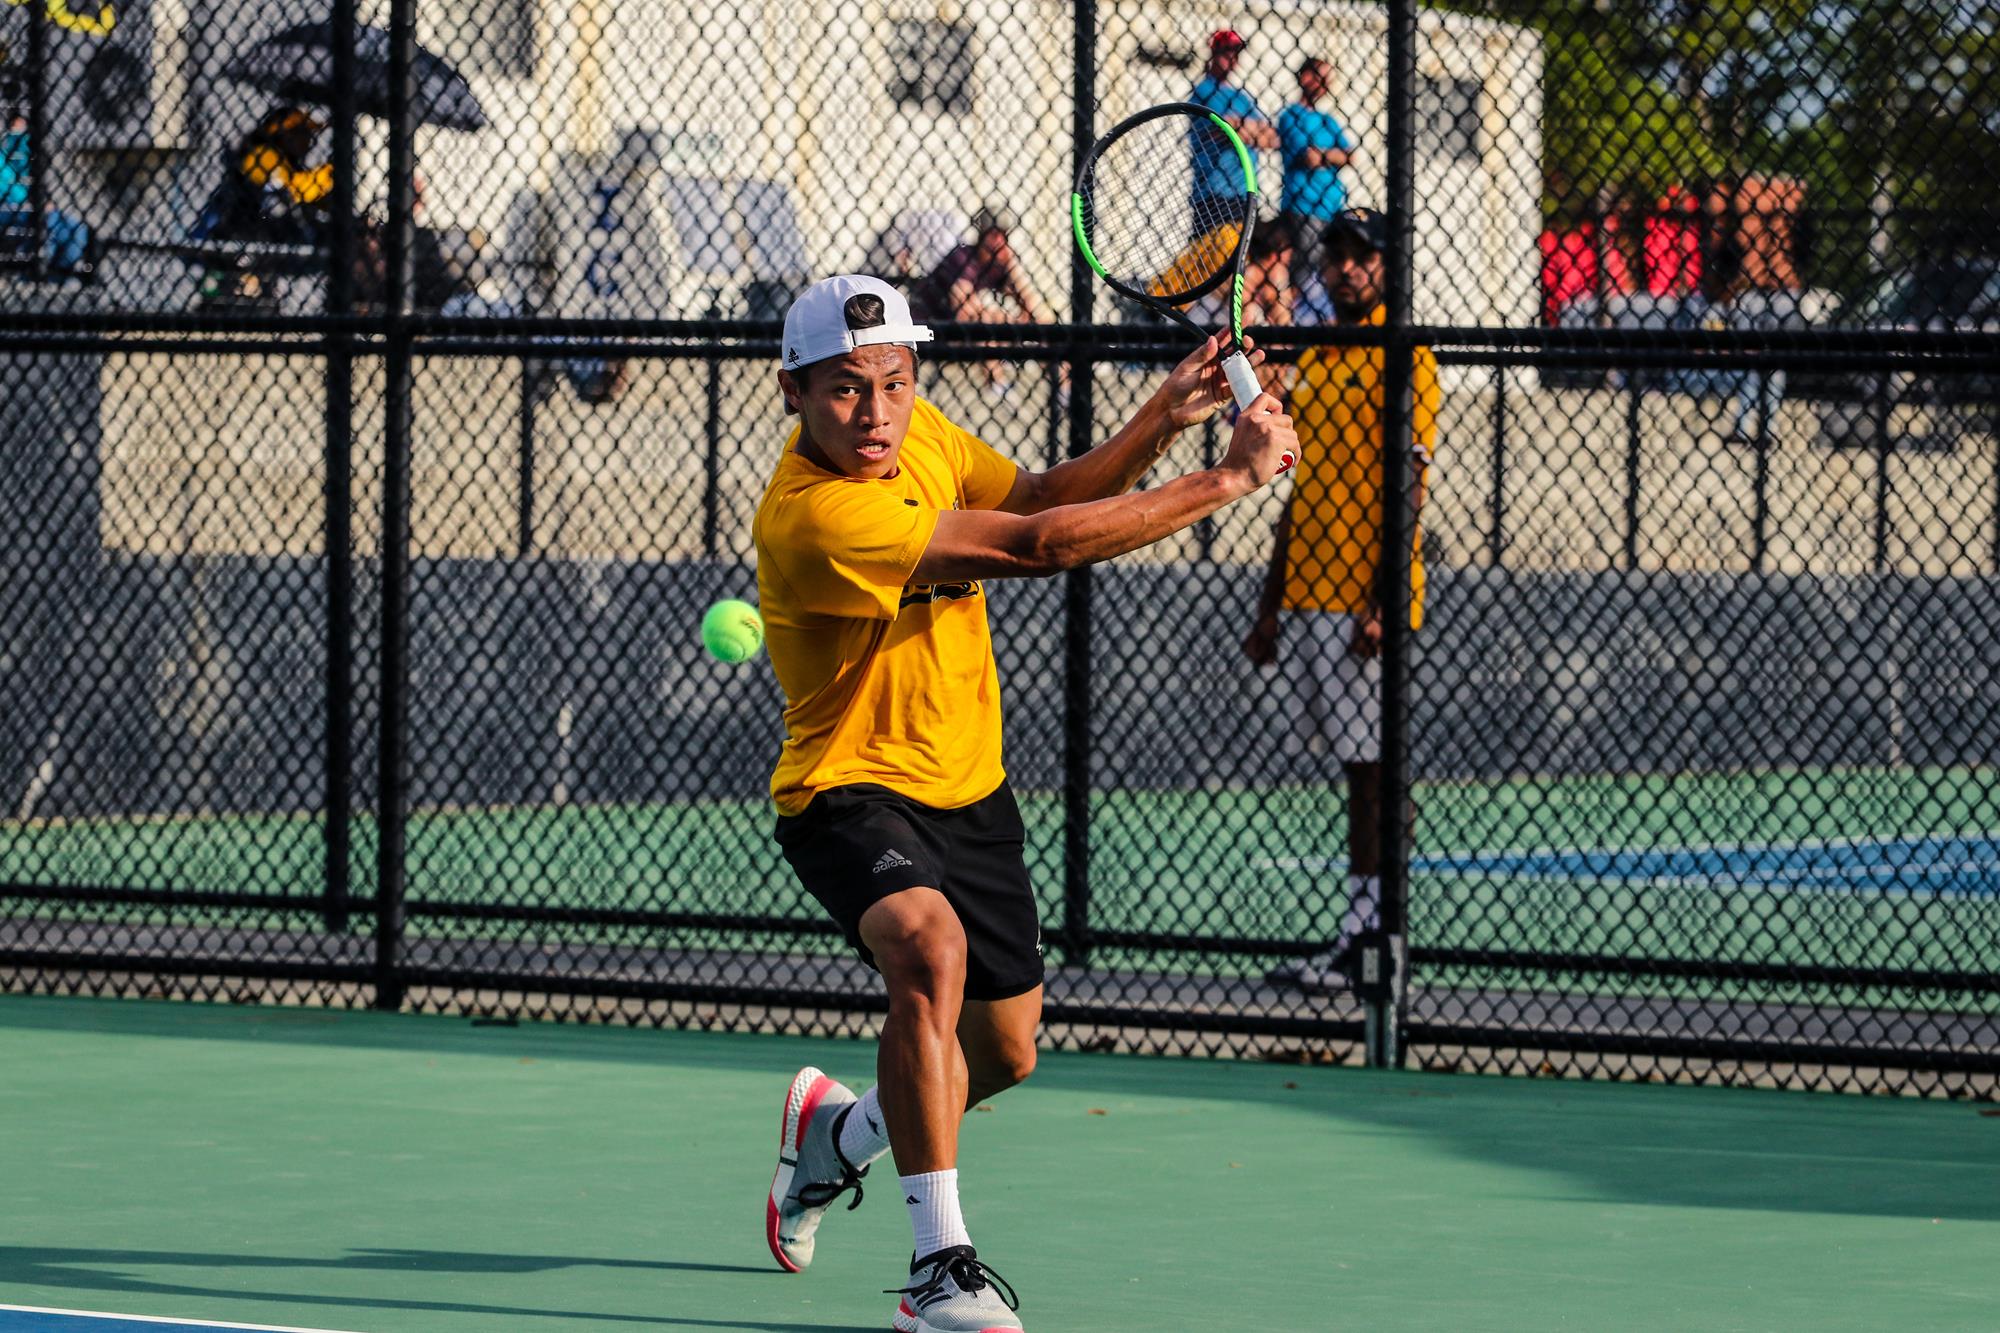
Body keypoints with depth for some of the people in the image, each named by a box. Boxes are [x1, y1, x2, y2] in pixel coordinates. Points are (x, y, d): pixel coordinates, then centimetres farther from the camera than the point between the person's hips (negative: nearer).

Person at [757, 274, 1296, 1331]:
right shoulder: (815, 516, -31)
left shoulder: (923, 435, -5)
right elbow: (1036, 546, -33)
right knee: (929, 947, -37)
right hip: (852, 793, -8)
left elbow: (1040, 497, 8)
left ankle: (837, 1131, 48)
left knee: (1003, 1053, 16)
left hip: (968, 789, 8)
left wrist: (1160, 421, -10)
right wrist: (1230, 479, -29)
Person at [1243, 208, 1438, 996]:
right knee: (1354, 763, 8)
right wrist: (1269, 606, 21)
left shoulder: (1402, 357, -7)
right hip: (1310, 596, 8)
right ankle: (1369, 925, 10)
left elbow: (1410, 486, -13)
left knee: (1369, 765, -8)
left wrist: (1382, 602, -20)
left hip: (1362, 598, -8)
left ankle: (1363, 934, -8)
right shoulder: (1314, 360, 18)